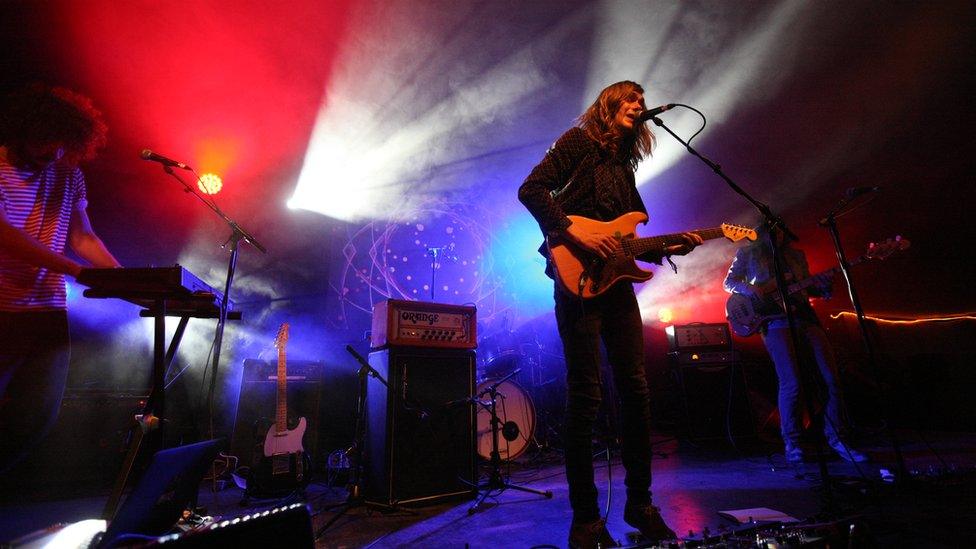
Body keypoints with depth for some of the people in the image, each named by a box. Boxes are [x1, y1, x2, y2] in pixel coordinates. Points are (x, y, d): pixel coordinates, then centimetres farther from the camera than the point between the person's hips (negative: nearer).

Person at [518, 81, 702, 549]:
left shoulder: (624, 165, 25)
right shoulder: (579, 142, 5)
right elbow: (532, 189, -11)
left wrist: (669, 248, 8)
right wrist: (575, 232, -19)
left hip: (615, 282, 8)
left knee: (635, 390, 7)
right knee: (585, 395, -7)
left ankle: (640, 502, 24)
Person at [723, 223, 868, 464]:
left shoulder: (797, 255, 21)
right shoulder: (747, 253, 10)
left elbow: (808, 288, 21)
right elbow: (729, 282, 8)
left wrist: (824, 286, 0)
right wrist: (749, 288, -11)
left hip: (805, 317, 5)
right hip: (775, 321, -5)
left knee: (830, 379, 0)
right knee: (792, 384, -11)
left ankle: (837, 438, 15)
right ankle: (792, 444, 5)